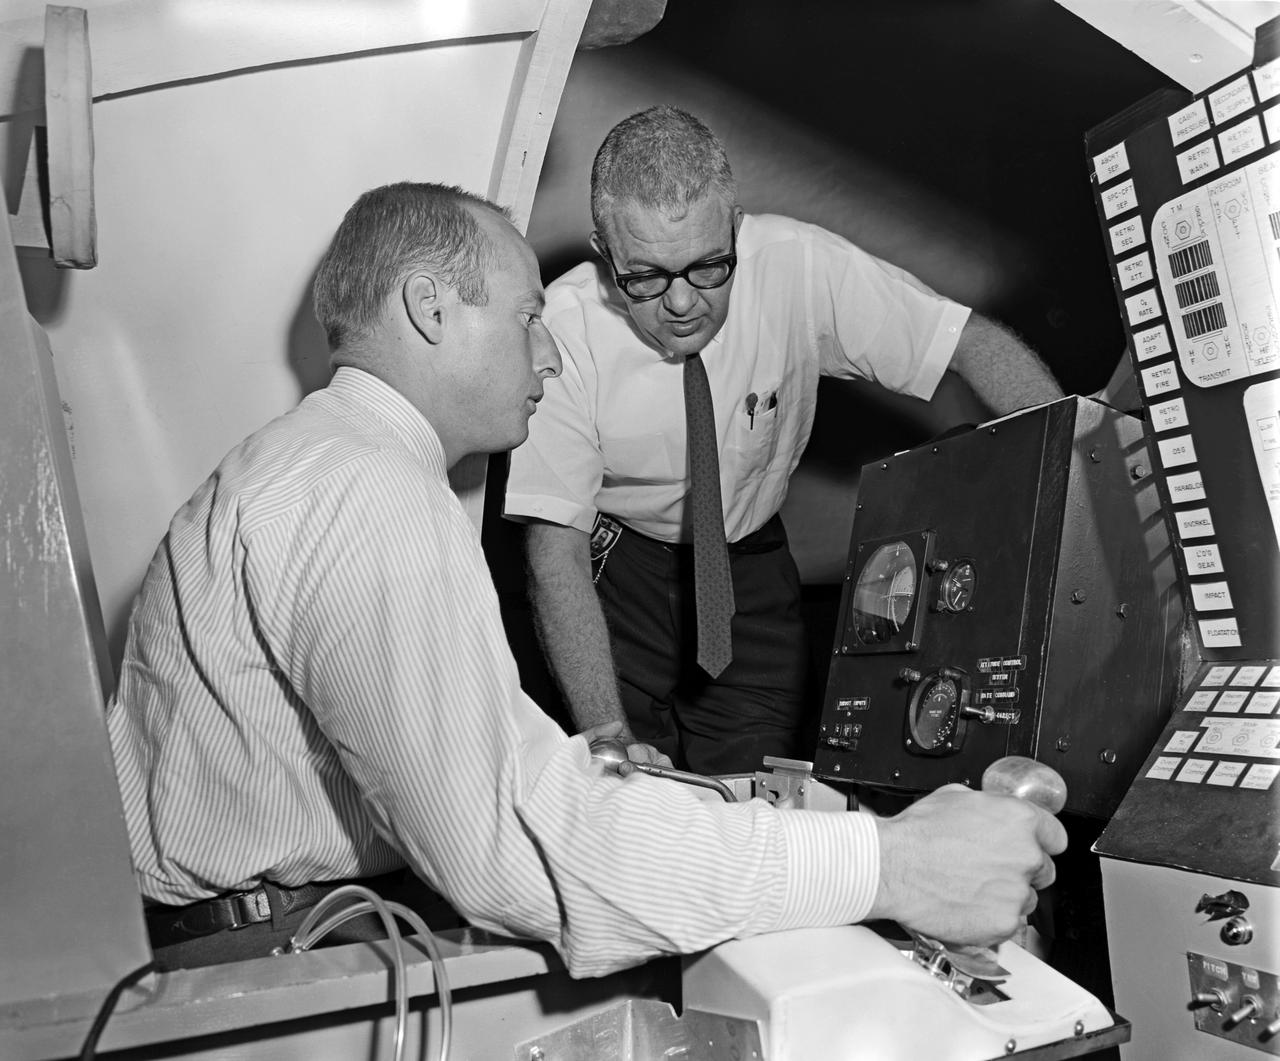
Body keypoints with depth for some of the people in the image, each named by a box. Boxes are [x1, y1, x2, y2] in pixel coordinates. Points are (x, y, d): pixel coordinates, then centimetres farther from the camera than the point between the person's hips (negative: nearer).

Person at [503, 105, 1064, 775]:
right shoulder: (563, 332, -24)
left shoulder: (798, 265, -20)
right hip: (612, 570, -1)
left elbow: (973, 342, -12)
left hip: (751, 567, 2)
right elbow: (555, 555, -23)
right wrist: (609, 739, -31)